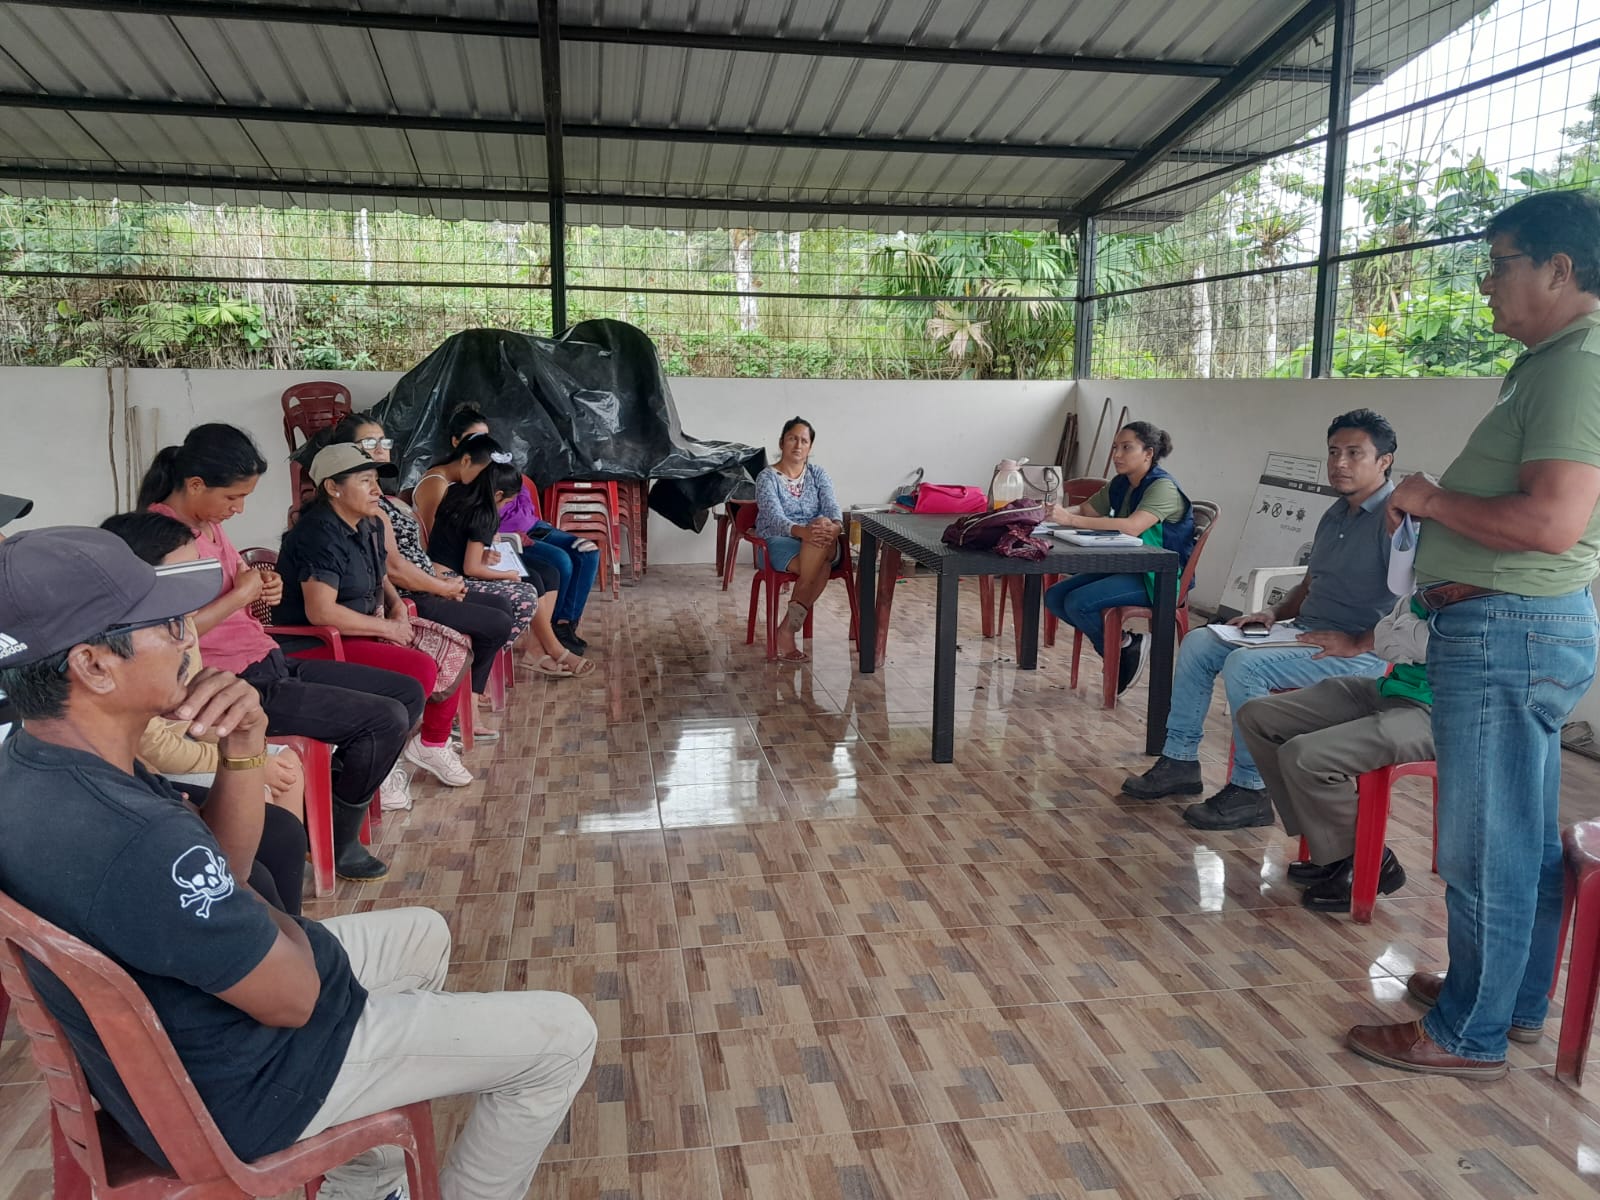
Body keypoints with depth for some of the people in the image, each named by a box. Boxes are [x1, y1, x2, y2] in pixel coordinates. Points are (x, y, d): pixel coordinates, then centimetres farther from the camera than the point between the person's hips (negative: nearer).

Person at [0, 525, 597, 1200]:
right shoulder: (136, 841, -38)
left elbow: (223, 868, 2)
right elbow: (293, 997, -24)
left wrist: (243, 751, -15)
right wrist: (271, 919, -3)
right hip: (241, 1087, -9)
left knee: (423, 935, 29)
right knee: (561, 1036, -1)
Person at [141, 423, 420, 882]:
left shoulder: (208, 524, 12)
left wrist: (264, 590, 0)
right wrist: (241, 594, -16)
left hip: (271, 663, 10)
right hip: (240, 688, -10)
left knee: (409, 693, 7)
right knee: (386, 719, -17)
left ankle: (340, 787, 19)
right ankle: (336, 841, 4)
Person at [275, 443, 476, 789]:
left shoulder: (370, 526, 9)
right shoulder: (319, 534, -20)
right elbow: (320, 611, -27)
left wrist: (397, 605, 5)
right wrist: (387, 628, -19)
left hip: (361, 630, 10)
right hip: (316, 646, -10)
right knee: (420, 670, -25)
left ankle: (434, 742, 16)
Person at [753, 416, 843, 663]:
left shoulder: (818, 474, 12)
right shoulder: (767, 478, -1)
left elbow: (833, 509, -4)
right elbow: (775, 518, -17)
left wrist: (834, 527, -31)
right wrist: (802, 531, -39)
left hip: (820, 543, 3)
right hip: (780, 545, -3)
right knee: (820, 566, -35)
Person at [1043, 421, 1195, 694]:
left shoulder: (1163, 487, -17)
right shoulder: (1120, 485, 9)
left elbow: (1132, 527, -33)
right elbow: (1085, 510, 13)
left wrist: (1071, 519, -38)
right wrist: (1059, 513, -13)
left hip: (1158, 578, -9)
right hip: (1123, 568, 9)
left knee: (1078, 602, -25)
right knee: (1055, 597, -5)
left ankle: (1124, 649, 0)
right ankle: (1122, 641, 4)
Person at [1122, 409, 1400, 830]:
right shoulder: (1336, 514, 16)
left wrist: (1356, 644, -25)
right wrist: (1276, 613, 10)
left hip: (1362, 652, -10)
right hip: (1307, 633, 10)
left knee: (1244, 664, -30)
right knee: (1198, 643, 3)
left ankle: (1249, 792, -17)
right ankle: (1180, 761, 7)